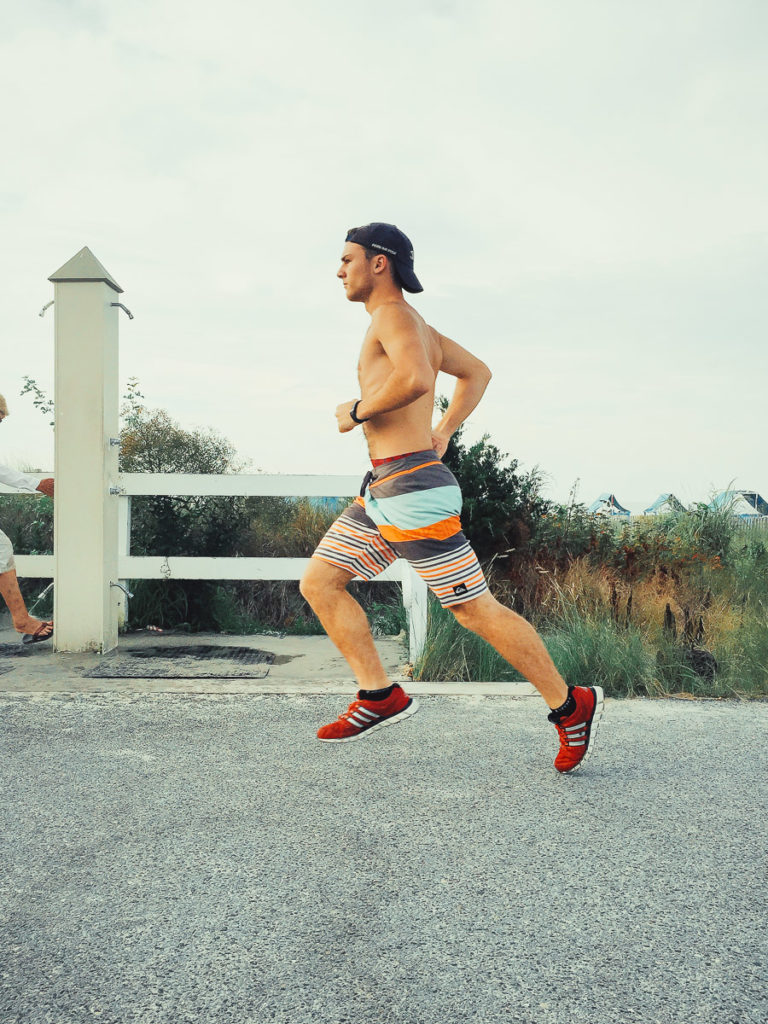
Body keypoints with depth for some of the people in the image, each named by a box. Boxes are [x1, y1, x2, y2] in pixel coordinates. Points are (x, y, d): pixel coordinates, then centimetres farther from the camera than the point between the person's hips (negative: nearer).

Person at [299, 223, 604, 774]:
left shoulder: (394, 315, -10)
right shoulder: (418, 327, 19)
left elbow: (415, 379, -31)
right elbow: (477, 372, 31)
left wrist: (356, 411, -15)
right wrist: (441, 435, 24)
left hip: (412, 487, -10)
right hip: (383, 490, 10)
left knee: (476, 609, -4)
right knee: (318, 583, 7)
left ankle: (571, 705, 10)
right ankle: (380, 695, 9)